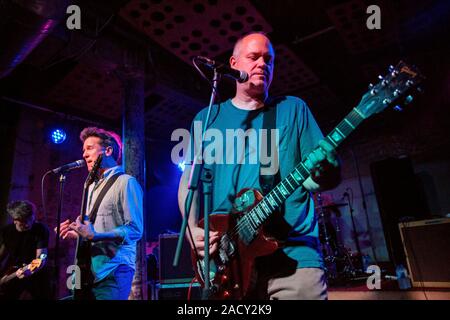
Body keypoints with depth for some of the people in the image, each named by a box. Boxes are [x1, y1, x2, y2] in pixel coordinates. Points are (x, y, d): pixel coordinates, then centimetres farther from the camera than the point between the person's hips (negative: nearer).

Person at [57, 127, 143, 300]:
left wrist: (94, 235, -24)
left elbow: (135, 230, -17)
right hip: (90, 272, 8)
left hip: (112, 272, -8)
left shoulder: (126, 182, -10)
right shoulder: (92, 187, 17)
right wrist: (78, 233, 6)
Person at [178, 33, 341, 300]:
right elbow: (189, 179, 11)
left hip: (293, 251, 0)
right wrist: (193, 229, -4)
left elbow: (326, 174, 5)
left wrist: (323, 171, -19)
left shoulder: (294, 108, 9)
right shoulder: (207, 118, 11)